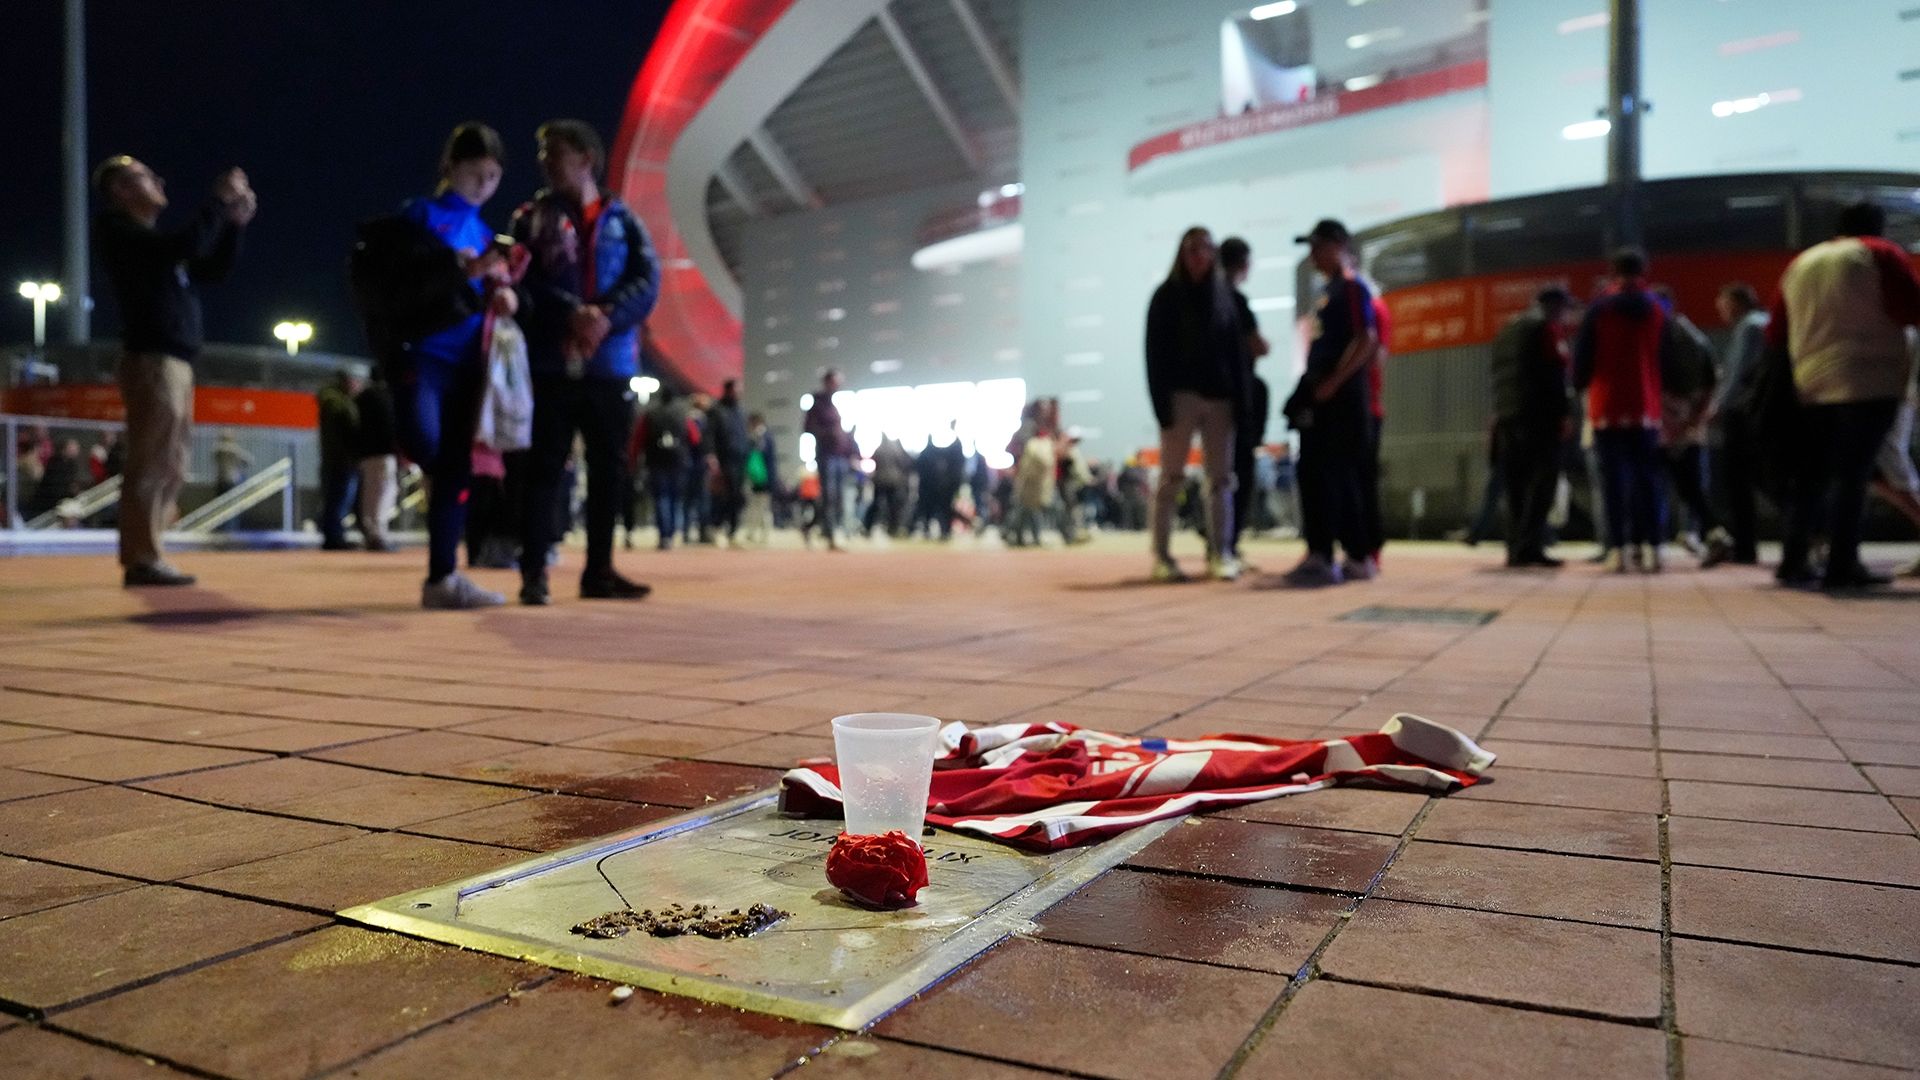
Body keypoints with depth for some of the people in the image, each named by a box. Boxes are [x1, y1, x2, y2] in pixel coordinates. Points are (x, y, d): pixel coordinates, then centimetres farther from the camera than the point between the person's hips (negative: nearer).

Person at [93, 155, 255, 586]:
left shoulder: (153, 240, 24)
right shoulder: (119, 231, -2)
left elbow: (213, 269, 25)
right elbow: (187, 245, -18)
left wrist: (235, 222, 14)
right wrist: (219, 201, -9)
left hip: (176, 363, 9)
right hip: (152, 361, -9)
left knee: (170, 468, 8)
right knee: (151, 463, -12)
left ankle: (145, 557, 11)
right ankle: (143, 560, -12)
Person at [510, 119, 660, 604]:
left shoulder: (623, 221, 12)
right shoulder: (531, 218, 11)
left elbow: (647, 282, -1)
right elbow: (524, 279, -4)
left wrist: (607, 317, -19)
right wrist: (572, 314, -21)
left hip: (611, 366, 2)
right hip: (551, 364, -1)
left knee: (607, 471, 6)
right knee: (544, 468, -3)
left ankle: (599, 569, 17)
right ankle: (533, 572, 1)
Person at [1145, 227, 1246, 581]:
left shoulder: (1224, 295, 13)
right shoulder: (1167, 296, 2)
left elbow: (1237, 351, 9)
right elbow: (1155, 353, -4)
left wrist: (1239, 399, 0)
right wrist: (1161, 401, -13)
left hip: (1219, 397, 4)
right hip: (1180, 396, -4)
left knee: (1221, 478, 3)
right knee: (1171, 478, -2)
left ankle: (1220, 553, 6)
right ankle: (1162, 555, 2)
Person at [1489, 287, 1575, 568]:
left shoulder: (1507, 331, 23)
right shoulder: (1549, 328, -1)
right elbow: (1555, 375, -11)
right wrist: (1564, 413, -11)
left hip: (1506, 417, 8)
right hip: (1539, 417, -8)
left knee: (1517, 486, 8)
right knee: (1542, 483, -9)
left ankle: (1516, 548, 6)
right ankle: (1529, 547, -17)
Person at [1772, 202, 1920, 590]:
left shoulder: (1800, 264, 17)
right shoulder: (1880, 254, 0)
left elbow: (1776, 332, 17)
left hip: (1811, 386, 5)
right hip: (1869, 383, -5)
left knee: (1811, 477, 11)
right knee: (1852, 475, -6)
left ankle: (1794, 562, 9)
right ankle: (1842, 565, -8)